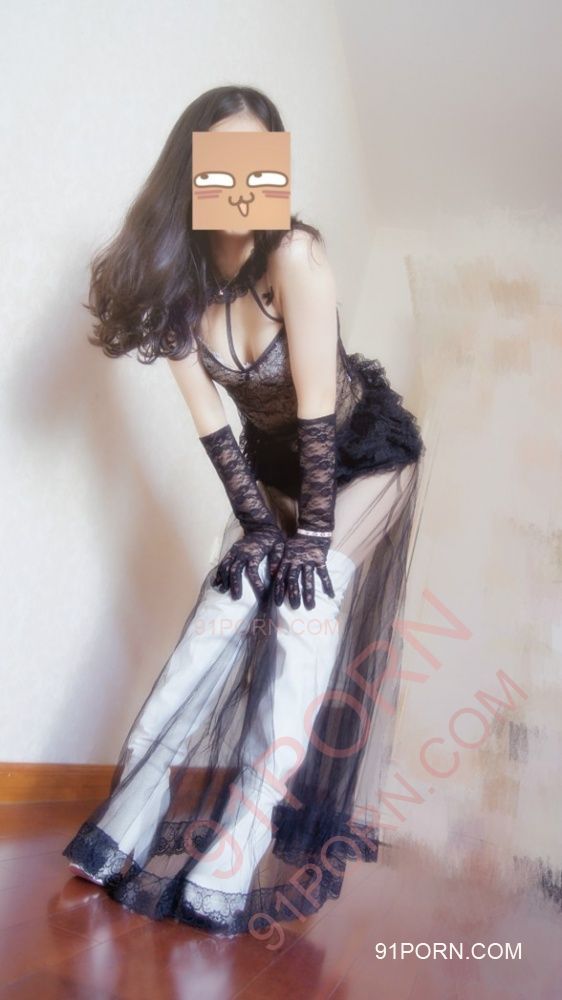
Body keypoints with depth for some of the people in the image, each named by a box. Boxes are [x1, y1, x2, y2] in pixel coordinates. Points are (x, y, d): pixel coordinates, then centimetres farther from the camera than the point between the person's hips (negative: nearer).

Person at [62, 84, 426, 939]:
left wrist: (313, 532, -21)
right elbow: (210, 420, -9)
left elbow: (317, 406, -26)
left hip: (364, 458, -5)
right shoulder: (178, 276, -11)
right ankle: (127, 836, 10)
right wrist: (256, 519, -10)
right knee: (216, 630, 0)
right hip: (275, 466, 5)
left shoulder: (294, 255, -27)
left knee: (303, 640, -12)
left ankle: (227, 883, -3)